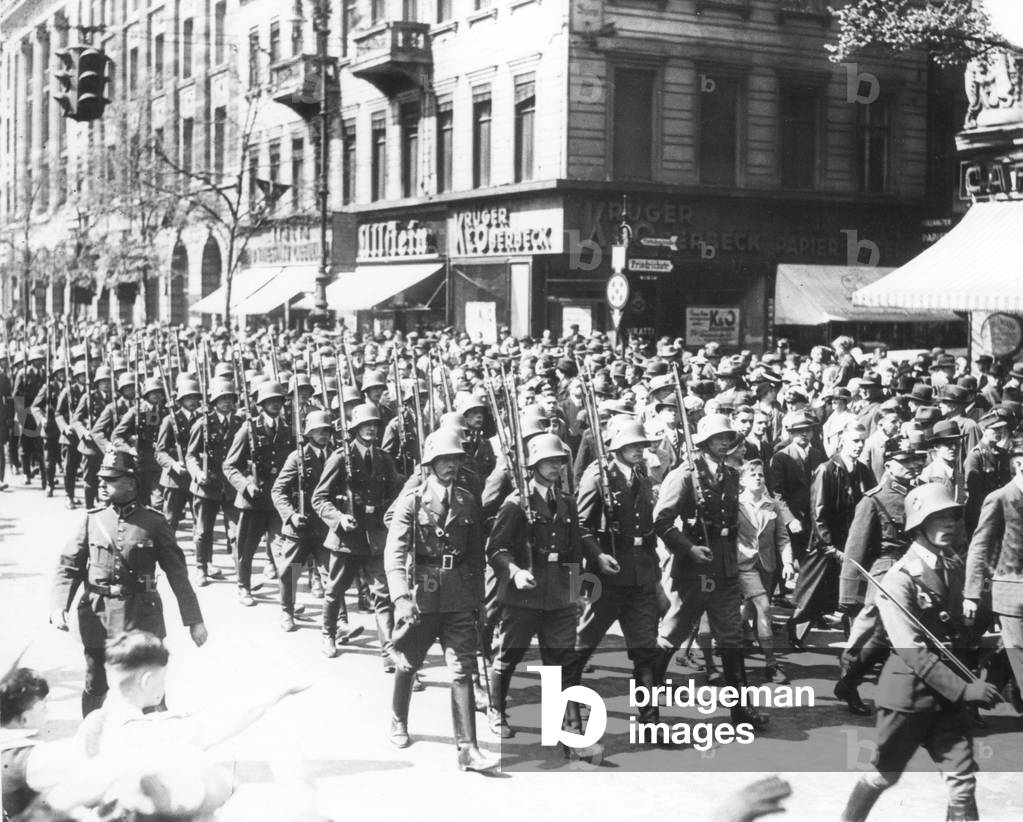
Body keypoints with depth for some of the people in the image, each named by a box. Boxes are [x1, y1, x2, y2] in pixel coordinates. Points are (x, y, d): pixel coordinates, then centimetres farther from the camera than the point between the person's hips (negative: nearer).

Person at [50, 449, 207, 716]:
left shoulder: (154, 523, -2)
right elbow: (69, 566, 3)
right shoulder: (93, 519, 3)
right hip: (98, 617, 2)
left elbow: (177, 572, 0)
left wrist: (193, 619, -2)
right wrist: (58, 607, -12)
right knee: (95, 687, 11)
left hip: (142, 618, -2)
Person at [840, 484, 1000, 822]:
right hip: (909, 687, -5)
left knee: (963, 779, 0)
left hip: (948, 686, 6)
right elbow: (913, 653, -22)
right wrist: (964, 689, -28)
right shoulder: (900, 579, -18)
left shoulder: (953, 566, 3)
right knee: (885, 774, 11)